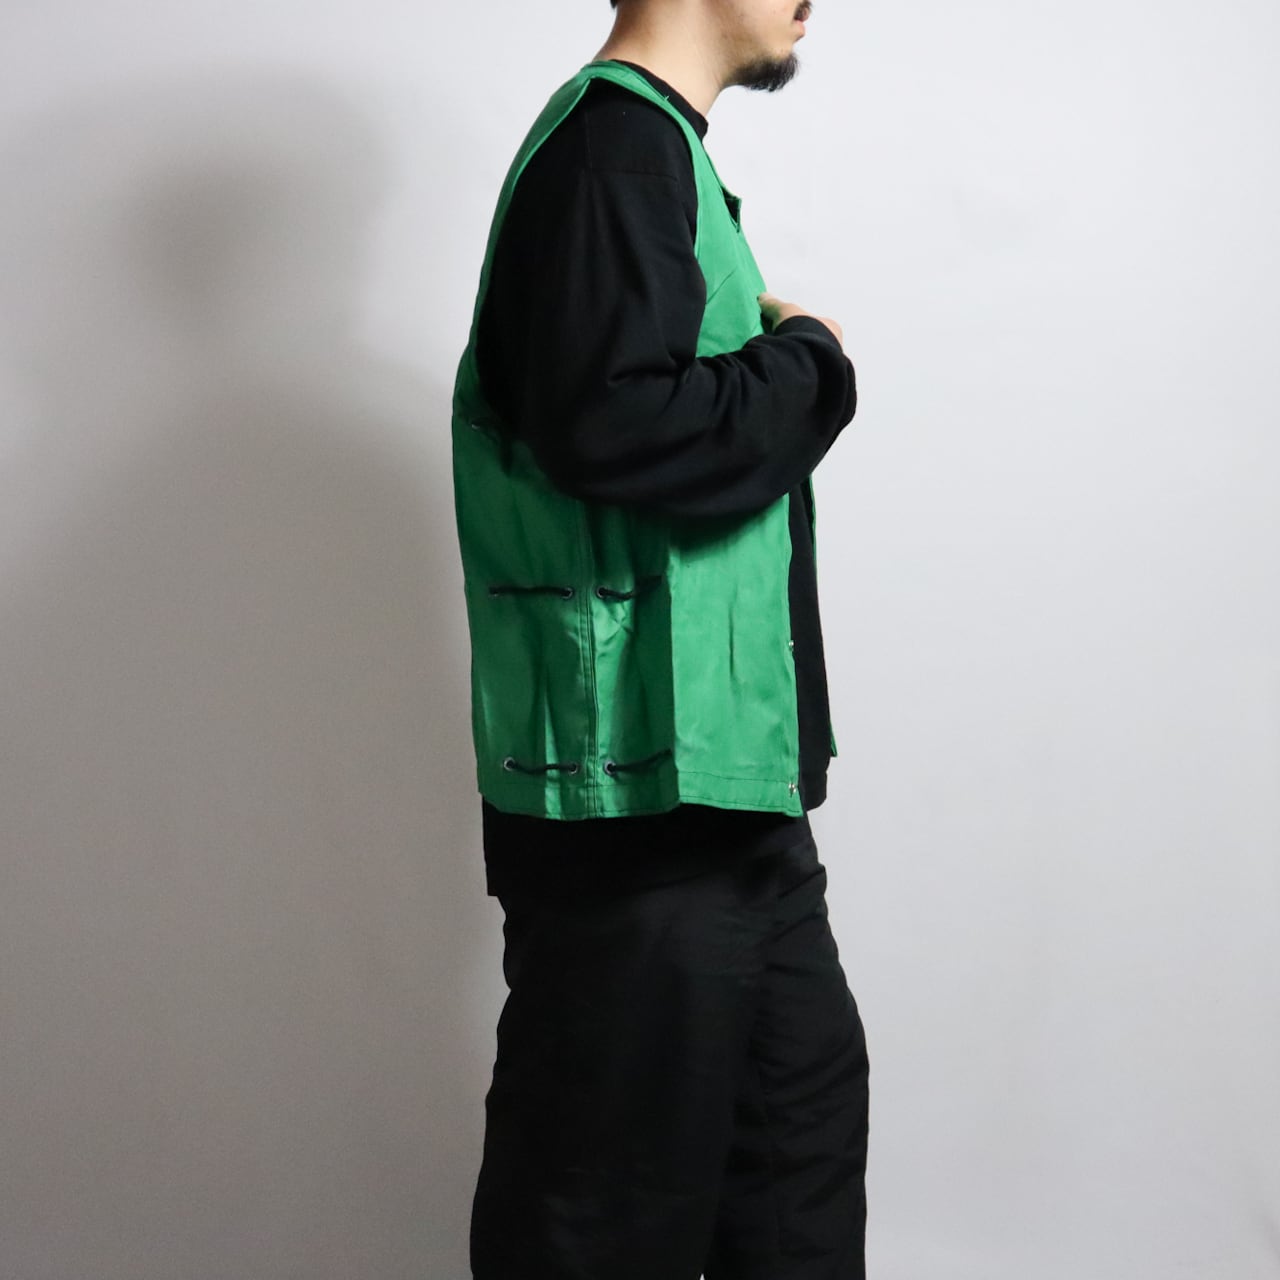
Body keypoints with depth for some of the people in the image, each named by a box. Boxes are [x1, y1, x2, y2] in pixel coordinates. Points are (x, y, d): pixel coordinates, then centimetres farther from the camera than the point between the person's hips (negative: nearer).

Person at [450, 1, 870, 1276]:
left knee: (804, 1096, 18)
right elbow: (614, 425, -25)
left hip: (721, 774, 10)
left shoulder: (649, 143, 19)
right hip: (640, 786, -10)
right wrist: (805, 365, -10)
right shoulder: (617, 133, -12)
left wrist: (773, 364, 6)